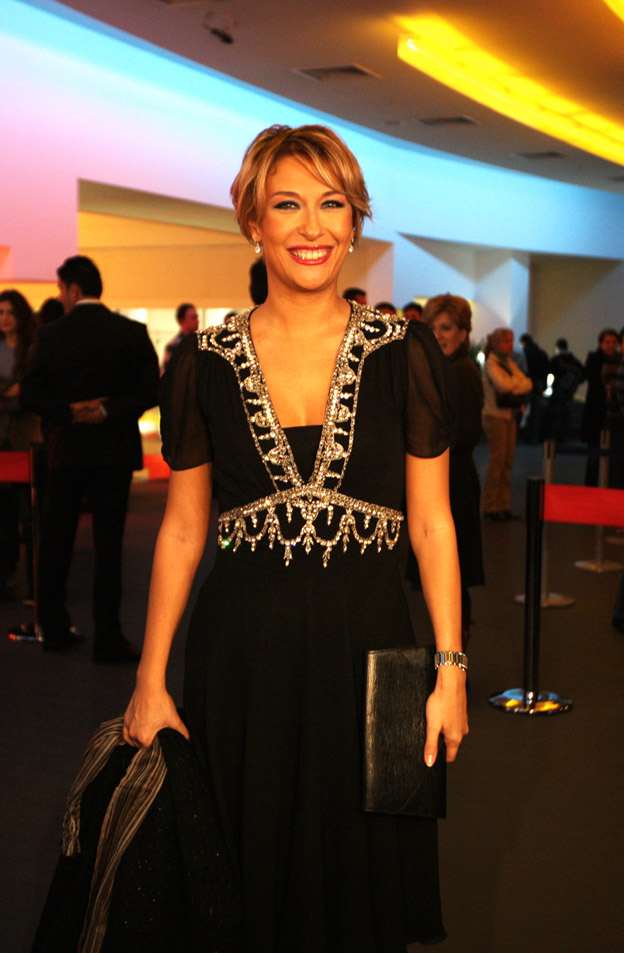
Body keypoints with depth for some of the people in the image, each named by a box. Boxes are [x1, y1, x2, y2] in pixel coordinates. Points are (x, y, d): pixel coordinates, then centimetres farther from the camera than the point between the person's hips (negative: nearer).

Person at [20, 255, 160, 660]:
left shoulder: (51, 334, -3)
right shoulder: (132, 332, -4)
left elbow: (31, 393, -5)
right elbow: (150, 390, -9)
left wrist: (69, 412, -9)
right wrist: (108, 409, -11)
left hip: (66, 448, 1)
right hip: (114, 449, -1)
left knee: (55, 543, 13)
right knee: (108, 545, 2)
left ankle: (54, 629, 22)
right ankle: (108, 639, 3)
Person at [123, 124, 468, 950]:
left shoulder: (406, 354, -1)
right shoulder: (203, 362, 1)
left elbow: (432, 522, 1)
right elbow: (182, 528, 5)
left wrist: (451, 670, -5)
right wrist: (150, 680, 1)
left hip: (366, 641, 0)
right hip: (242, 652, 1)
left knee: (363, 871, 13)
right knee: (246, 883, 13)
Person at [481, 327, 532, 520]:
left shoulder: (510, 363, 16)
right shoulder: (491, 363, -7)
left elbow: (528, 384, 6)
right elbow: (502, 384, -23)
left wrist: (513, 384, -10)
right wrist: (519, 382, -5)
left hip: (509, 416, 7)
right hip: (495, 416, -7)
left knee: (507, 462, 6)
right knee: (497, 462, -8)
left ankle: (503, 506, 10)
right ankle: (491, 507, -2)